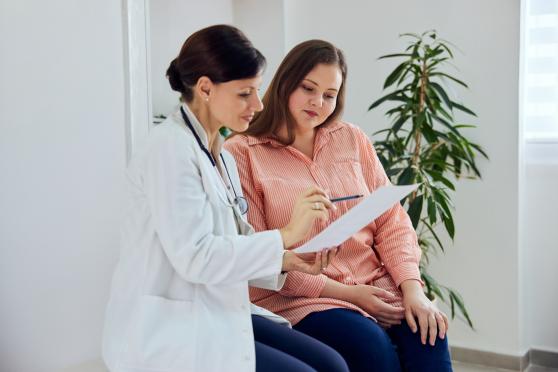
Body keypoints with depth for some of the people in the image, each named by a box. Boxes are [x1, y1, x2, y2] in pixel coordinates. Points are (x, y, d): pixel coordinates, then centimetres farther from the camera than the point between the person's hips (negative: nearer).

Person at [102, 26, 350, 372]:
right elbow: (194, 257, -23)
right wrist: (285, 235, -20)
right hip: (169, 328, -8)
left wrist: (287, 261, -6)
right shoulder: (171, 149, -16)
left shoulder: (222, 156, 12)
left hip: (216, 315, 8)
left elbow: (228, 249, 10)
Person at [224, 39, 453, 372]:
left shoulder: (353, 140, 14)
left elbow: (391, 221, 9)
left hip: (375, 285, 4)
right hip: (296, 298, -4)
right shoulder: (243, 152, -1)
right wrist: (344, 292, -11)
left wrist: (412, 288, -8)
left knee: (427, 338, -23)